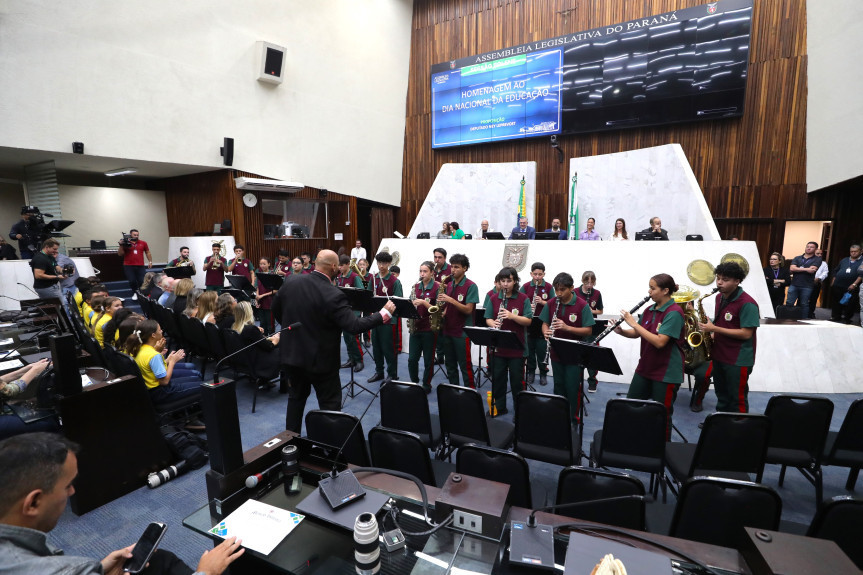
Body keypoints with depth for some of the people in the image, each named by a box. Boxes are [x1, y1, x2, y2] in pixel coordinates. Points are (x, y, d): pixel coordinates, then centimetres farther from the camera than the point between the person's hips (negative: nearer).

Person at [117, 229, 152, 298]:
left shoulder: (143, 243, 7)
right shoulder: (125, 243, 3)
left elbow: (147, 252, 18)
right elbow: (120, 254, 2)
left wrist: (150, 261, 12)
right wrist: (121, 245, -11)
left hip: (140, 266, 1)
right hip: (128, 266, -1)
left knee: (142, 281, -7)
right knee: (132, 281, -4)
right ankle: (134, 293, 21)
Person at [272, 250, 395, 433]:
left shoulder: (290, 281, -6)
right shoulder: (333, 295, -25)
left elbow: (276, 310, 9)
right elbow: (355, 325, -27)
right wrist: (384, 313, -17)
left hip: (291, 354, 6)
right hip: (320, 360, -6)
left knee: (296, 396, 24)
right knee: (330, 404, 11)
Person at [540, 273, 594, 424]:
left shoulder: (582, 305, -13)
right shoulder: (551, 303, -1)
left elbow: (588, 330, -13)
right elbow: (545, 323, 6)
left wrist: (567, 327, -28)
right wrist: (546, 332, -17)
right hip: (556, 353, 4)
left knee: (572, 388, 5)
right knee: (559, 386, 17)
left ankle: (574, 419, 23)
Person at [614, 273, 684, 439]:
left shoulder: (674, 312, -18)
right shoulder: (650, 310, 5)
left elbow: (659, 342, -27)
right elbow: (636, 334, 10)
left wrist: (633, 323, -25)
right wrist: (621, 331, -10)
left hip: (666, 373, -7)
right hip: (645, 368, 8)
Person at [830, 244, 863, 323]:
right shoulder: (844, 260, 16)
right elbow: (835, 271, 19)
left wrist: (854, 284, -17)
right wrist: (832, 282, 10)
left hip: (851, 288, -4)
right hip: (838, 286, 4)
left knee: (850, 304, 0)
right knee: (836, 303, 7)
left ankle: (846, 318, 10)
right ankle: (835, 317, 15)